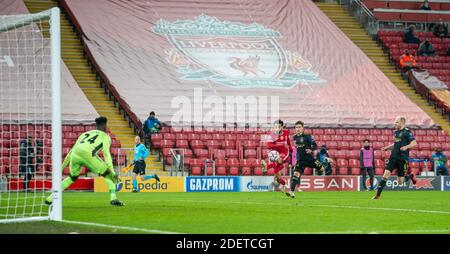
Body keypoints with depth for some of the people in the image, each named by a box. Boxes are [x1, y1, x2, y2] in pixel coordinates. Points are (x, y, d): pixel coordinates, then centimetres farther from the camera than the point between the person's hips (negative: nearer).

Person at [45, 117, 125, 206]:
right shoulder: (105, 136, 23)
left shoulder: (85, 134, 37)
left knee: (72, 178, 29)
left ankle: (51, 198, 25)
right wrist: (112, 172, 3)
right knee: (108, 175, 11)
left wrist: (63, 165, 37)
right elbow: (106, 154, 7)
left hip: (75, 155, 5)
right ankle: (113, 198, -7)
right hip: (87, 154, -5)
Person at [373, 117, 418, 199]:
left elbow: (414, 143, -13)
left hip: (402, 159, -6)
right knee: (386, 174, -10)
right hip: (393, 157, 6)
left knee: (400, 181, 0)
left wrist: (406, 147, -30)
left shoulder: (407, 132, -8)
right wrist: (387, 148, 17)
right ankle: (378, 194, -9)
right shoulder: (395, 132, 15)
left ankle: (411, 176, 33)